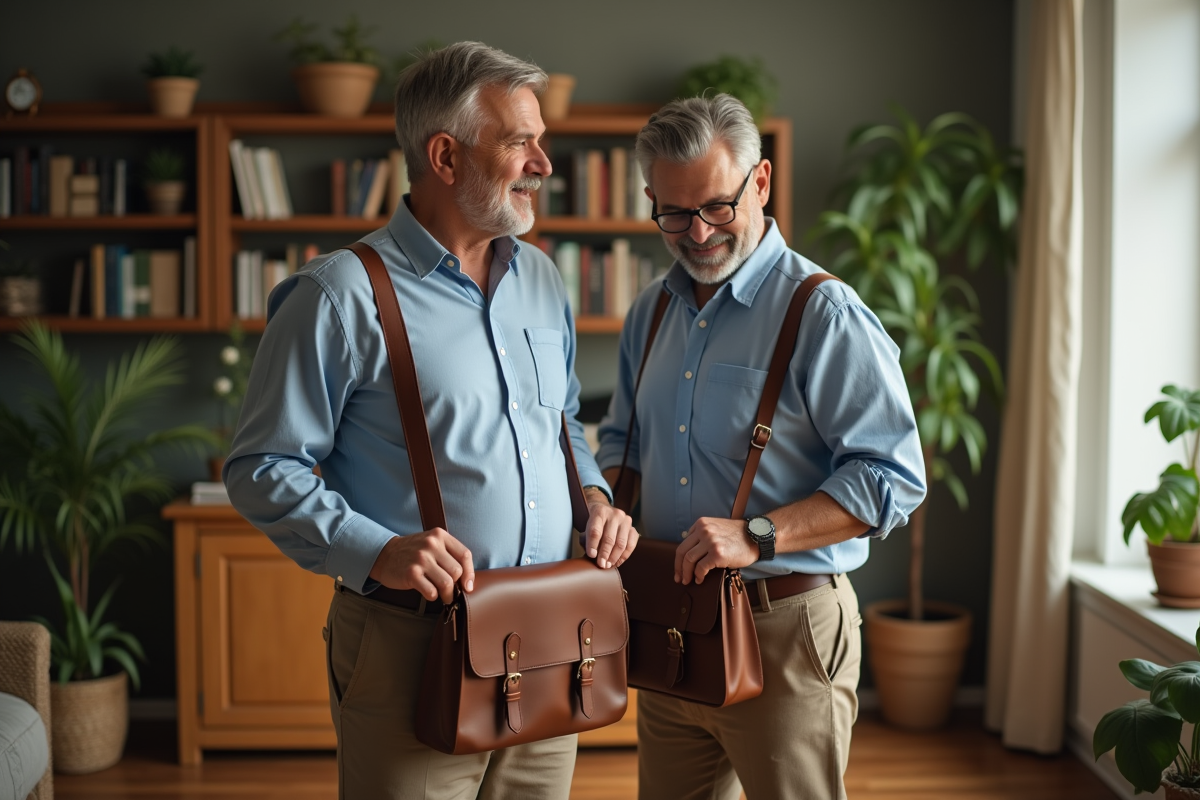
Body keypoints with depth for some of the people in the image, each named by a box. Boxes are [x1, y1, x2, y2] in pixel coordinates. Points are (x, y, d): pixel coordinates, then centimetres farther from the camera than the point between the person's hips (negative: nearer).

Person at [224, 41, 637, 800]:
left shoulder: (542, 279, 12)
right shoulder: (341, 296, -10)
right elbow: (262, 468, -8)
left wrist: (594, 493, 5)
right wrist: (376, 552, -21)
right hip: (411, 645, -6)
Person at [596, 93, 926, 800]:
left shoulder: (824, 313, -12)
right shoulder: (652, 312, 12)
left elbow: (894, 477, -18)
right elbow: (621, 438, 24)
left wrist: (758, 536, -26)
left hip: (785, 634, -6)